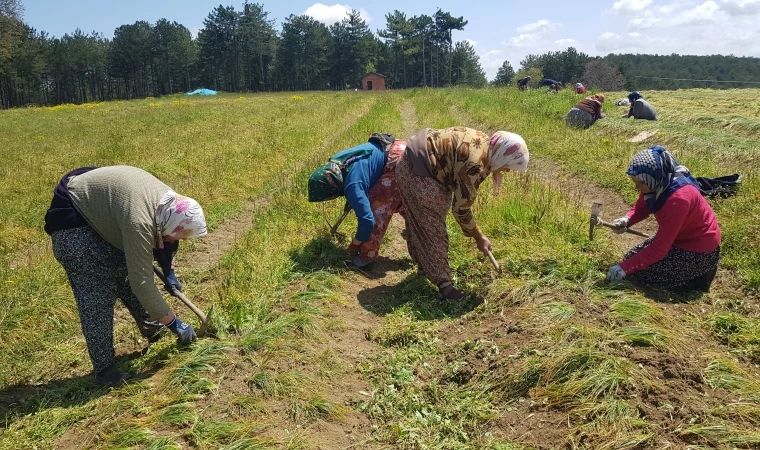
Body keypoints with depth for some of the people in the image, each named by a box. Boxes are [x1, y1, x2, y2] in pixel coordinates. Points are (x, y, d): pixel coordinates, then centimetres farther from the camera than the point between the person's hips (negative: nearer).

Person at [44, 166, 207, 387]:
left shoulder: (170, 203, -12)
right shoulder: (139, 221, -37)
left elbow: (163, 241, 13)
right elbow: (142, 284, -33)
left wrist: (169, 273, 15)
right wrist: (174, 323, -24)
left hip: (101, 211, 9)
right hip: (73, 217, -8)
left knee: (127, 273, 11)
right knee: (95, 295, -10)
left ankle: (152, 330, 26)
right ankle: (103, 368, -1)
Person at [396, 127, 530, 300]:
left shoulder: (484, 142, 0)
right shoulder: (475, 166, -28)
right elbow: (461, 208, -19)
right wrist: (478, 237, -6)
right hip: (418, 174, -10)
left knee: (422, 222, 24)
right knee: (433, 228, -3)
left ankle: (425, 265, 41)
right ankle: (443, 282, 6)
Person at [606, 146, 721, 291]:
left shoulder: (678, 199, -35)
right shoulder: (658, 183, -12)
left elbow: (659, 248, -31)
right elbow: (641, 208, 5)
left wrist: (624, 268, -30)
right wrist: (626, 220, -18)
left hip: (699, 250, -9)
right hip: (676, 237, 9)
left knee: (639, 271, -13)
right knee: (632, 258, 8)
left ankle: (698, 274, 2)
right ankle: (692, 271, 18)